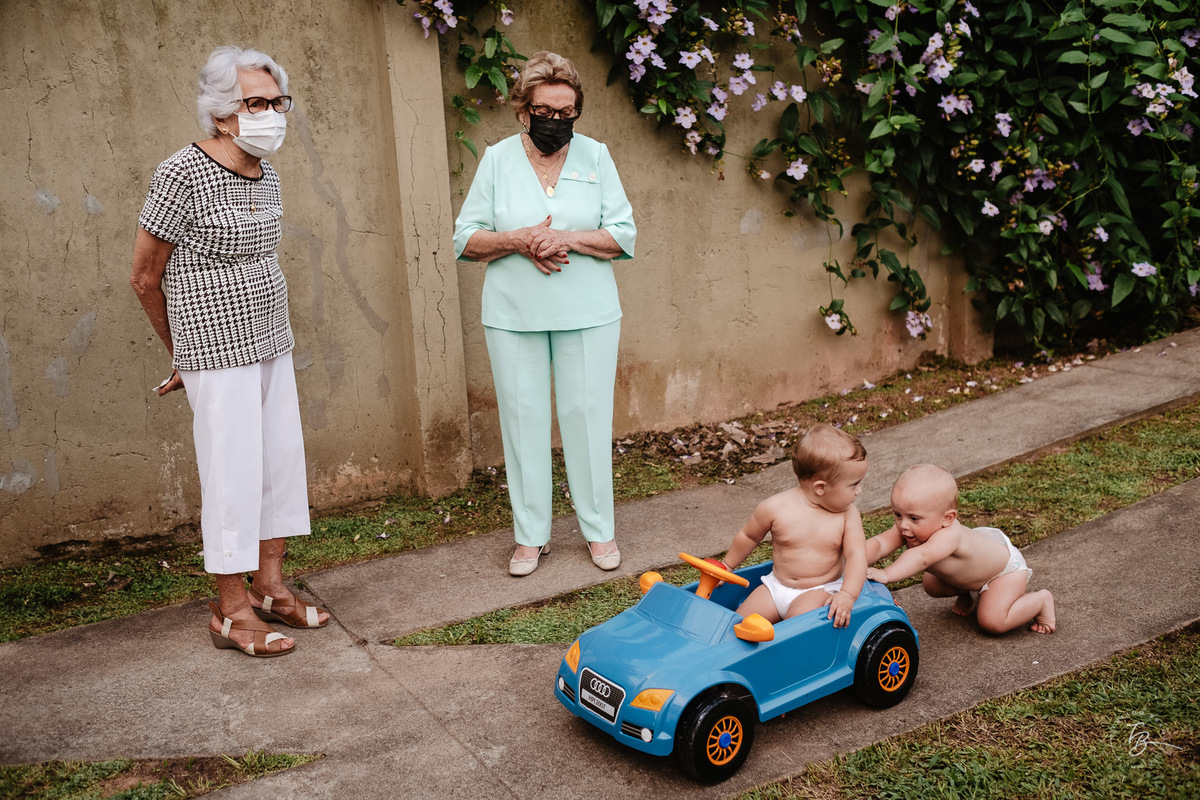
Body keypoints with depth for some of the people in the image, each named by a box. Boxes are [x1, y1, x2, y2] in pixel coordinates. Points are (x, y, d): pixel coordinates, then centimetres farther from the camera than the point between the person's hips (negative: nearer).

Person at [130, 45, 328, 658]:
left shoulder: (266, 178, 9)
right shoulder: (183, 175, -15)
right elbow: (145, 278, -8)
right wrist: (183, 354, 5)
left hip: (271, 343, 8)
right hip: (218, 352, -8)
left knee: (283, 458, 10)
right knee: (234, 470, -4)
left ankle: (270, 588, 24)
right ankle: (231, 612, 9)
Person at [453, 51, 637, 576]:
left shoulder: (595, 155, 4)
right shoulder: (497, 159, 3)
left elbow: (624, 236, 0)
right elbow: (466, 238, 2)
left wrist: (568, 238, -16)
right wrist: (517, 241, -16)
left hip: (587, 314, 0)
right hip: (513, 316, 0)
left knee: (588, 416, 3)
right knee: (523, 419, 4)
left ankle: (599, 529, 18)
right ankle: (531, 535, 17)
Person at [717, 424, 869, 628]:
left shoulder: (847, 514, -10)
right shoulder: (775, 508, -13)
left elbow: (857, 554, -15)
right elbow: (749, 536, 5)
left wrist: (847, 595, -32)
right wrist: (726, 566, 17)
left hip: (821, 590, -2)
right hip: (777, 586, 2)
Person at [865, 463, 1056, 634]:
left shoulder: (947, 536, -47)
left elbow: (921, 557, -65)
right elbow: (880, 543, -39)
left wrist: (886, 574, -74)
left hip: (1005, 567, -7)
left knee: (993, 621, -16)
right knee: (931, 585, 8)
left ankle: (1041, 600, 6)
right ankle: (967, 593, 33)